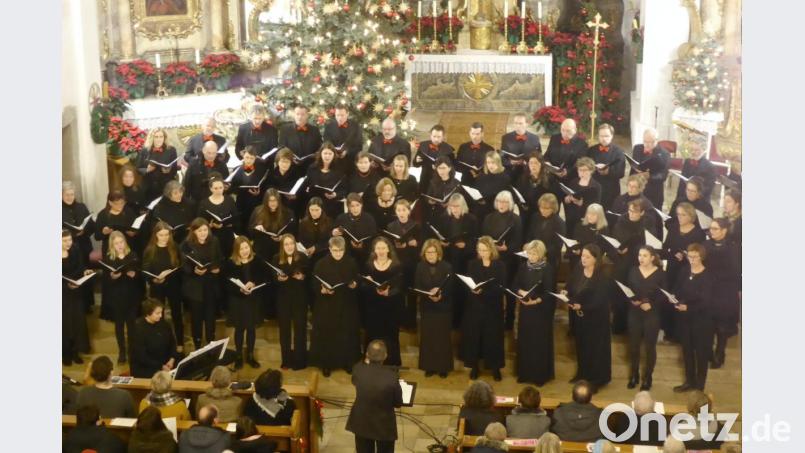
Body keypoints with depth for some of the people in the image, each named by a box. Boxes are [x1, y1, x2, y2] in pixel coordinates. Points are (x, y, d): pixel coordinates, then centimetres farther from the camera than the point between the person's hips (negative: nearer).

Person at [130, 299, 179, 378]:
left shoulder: (163, 324, 4)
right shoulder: (138, 329, -14)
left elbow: (172, 342, 12)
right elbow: (141, 357, -17)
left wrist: (172, 359, -6)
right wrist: (161, 367, -21)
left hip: (166, 364, 7)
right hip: (145, 369, -6)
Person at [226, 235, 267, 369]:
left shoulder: (257, 261, -1)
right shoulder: (230, 263, -7)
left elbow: (263, 279, -1)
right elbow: (227, 284, -10)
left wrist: (253, 285, -20)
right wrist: (240, 289, -25)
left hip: (253, 300, 2)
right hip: (237, 300, -2)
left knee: (251, 328, 10)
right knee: (239, 329, 7)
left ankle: (250, 355, 23)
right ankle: (239, 356, 19)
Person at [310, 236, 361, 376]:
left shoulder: (351, 263, 0)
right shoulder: (321, 264, -7)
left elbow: (357, 281, 7)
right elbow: (314, 285, -6)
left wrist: (354, 285, -14)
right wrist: (322, 290, -25)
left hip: (346, 305, 2)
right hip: (326, 306, -2)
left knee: (347, 334, 9)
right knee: (327, 334, 2)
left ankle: (347, 362, 25)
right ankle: (326, 364, 15)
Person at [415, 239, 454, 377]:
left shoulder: (447, 267, -8)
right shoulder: (420, 267, 0)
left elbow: (451, 287, -8)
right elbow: (417, 288, -2)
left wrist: (440, 294, -26)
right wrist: (429, 294, -21)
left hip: (443, 307, -2)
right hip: (427, 307, 2)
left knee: (442, 337, 3)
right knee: (427, 336, 4)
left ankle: (443, 367, 15)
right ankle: (429, 366, 16)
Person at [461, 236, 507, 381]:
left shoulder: (500, 265, -3)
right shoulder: (472, 264, 4)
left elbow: (501, 287, -10)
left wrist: (483, 290, -24)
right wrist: (472, 289, -23)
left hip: (493, 306, -2)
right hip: (475, 305, 2)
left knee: (493, 336, 3)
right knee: (473, 335, 4)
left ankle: (495, 367, 18)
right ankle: (474, 366, 18)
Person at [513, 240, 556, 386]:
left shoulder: (548, 269, -11)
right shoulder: (523, 266, 3)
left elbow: (549, 292, -15)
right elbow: (514, 285, 5)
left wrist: (536, 300, -29)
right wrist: (522, 292, -15)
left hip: (542, 310, -4)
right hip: (525, 309, 4)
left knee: (540, 342, 2)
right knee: (524, 341, 9)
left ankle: (541, 375, 12)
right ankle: (524, 373, 21)